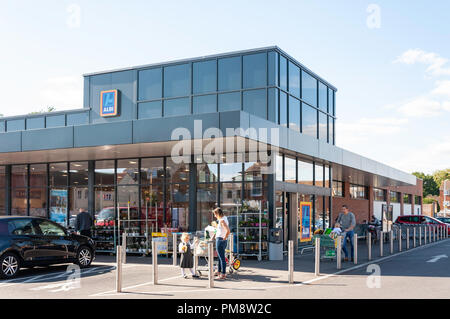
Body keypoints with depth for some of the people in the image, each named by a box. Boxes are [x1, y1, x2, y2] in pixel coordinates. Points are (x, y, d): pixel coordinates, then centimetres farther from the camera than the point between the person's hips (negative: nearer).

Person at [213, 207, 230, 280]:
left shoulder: (222, 220, -18)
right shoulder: (224, 218, 11)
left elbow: (228, 231, -29)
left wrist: (224, 237, -17)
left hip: (220, 240, -10)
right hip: (221, 241, 10)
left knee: (222, 257, -6)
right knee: (220, 257, 19)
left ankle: (223, 274, -2)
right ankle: (219, 272, 30)